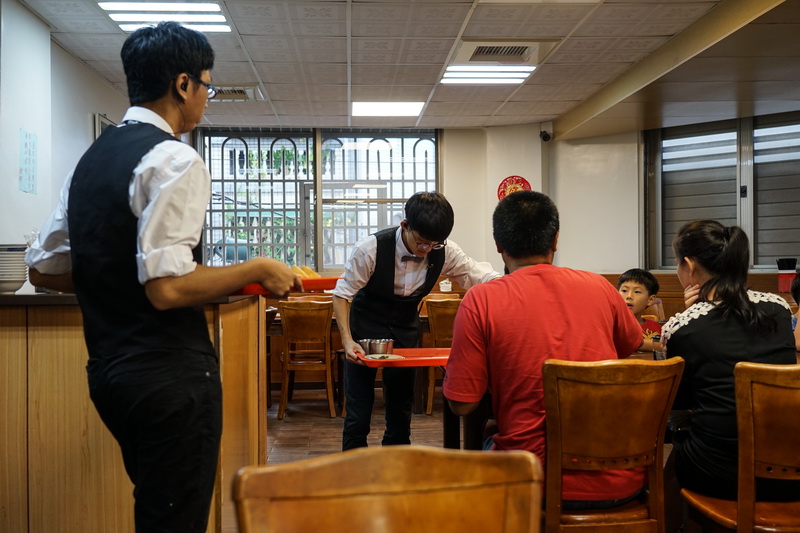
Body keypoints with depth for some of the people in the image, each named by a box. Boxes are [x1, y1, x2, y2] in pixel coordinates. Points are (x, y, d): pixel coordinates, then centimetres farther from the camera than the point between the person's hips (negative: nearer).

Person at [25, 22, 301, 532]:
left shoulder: (91, 159, 11)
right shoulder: (175, 159, -15)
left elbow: (44, 269, 15)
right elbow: (167, 287, -24)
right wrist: (258, 270, -13)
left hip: (109, 370, 9)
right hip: (170, 375, -9)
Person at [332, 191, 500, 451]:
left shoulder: (445, 252, -18)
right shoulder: (371, 248, -26)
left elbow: (488, 279, -12)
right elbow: (342, 294, -17)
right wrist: (347, 341, -29)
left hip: (405, 330, 3)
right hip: (366, 328, -3)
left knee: (402, 404, 9)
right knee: (359, 408, -3)